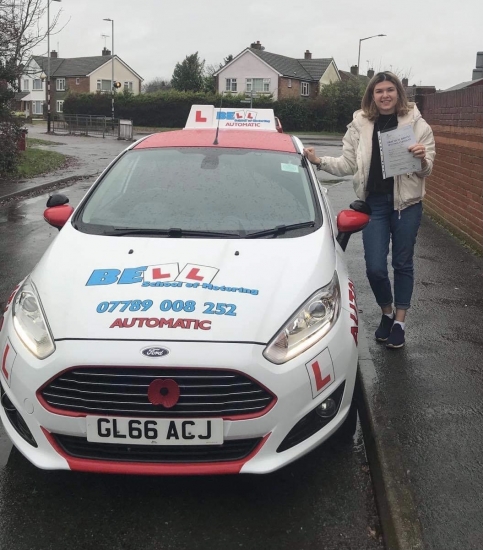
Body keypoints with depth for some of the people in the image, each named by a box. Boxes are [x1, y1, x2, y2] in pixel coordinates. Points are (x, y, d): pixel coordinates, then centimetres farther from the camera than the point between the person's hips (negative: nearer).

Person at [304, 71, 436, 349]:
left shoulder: (417, 124, -2)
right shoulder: (359, 125, 3)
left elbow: (426, 170, 0)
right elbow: (348, 165, 5)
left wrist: (422, 160, -21)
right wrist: (320, 161, -8)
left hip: (407, 203, -1)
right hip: (374, 203, 1)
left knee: (403, 264, 9)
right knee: (375, 267, 1)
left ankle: (400, 321, 23)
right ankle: (387, 313, 28)